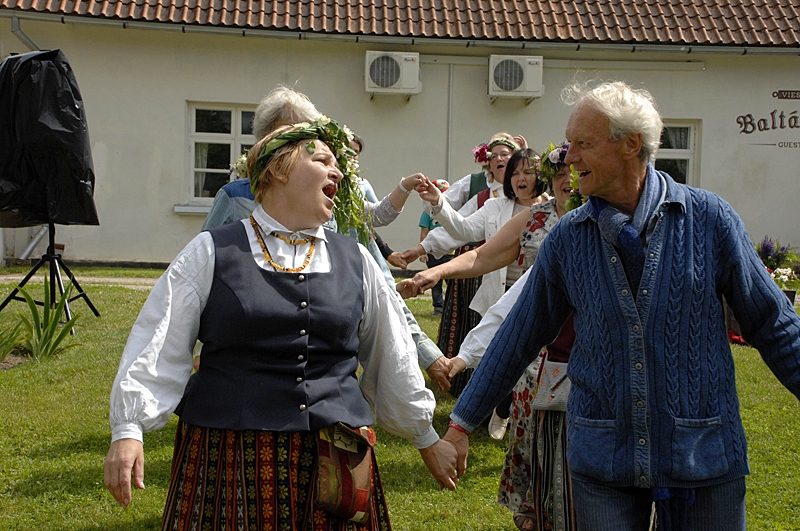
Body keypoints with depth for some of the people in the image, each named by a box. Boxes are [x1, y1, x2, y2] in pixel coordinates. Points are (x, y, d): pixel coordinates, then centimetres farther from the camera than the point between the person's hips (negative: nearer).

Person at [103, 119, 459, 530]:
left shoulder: (355, 261, 11)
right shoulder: (211, 253, 2)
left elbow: (392, 358, 18)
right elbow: (159, 348, 0)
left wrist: (426, 438, 23)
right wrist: (128, 429, -9)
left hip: (335, 461, 3)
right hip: (228, 459, -2)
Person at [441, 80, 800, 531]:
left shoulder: (708, 218, -6)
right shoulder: (568, 237, 0)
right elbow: (519, 337, 8)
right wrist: (462, 423, 11)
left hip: (704, 459, -1)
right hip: (602, 460, 2)